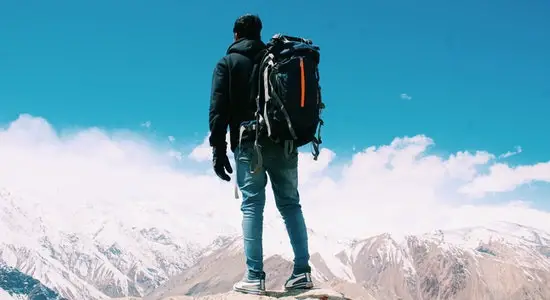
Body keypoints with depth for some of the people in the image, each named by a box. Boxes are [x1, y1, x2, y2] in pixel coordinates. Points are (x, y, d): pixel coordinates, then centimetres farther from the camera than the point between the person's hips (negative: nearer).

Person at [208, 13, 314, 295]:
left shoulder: (228, 63, 7)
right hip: (284, 143, 3)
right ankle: (302, 271, 2)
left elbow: (218, 108, -3)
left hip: (249, 143, -3)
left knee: (252, 206, -2)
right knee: (290, 204, 7)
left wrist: (218, 150, -5)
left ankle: (254, 277, -6)